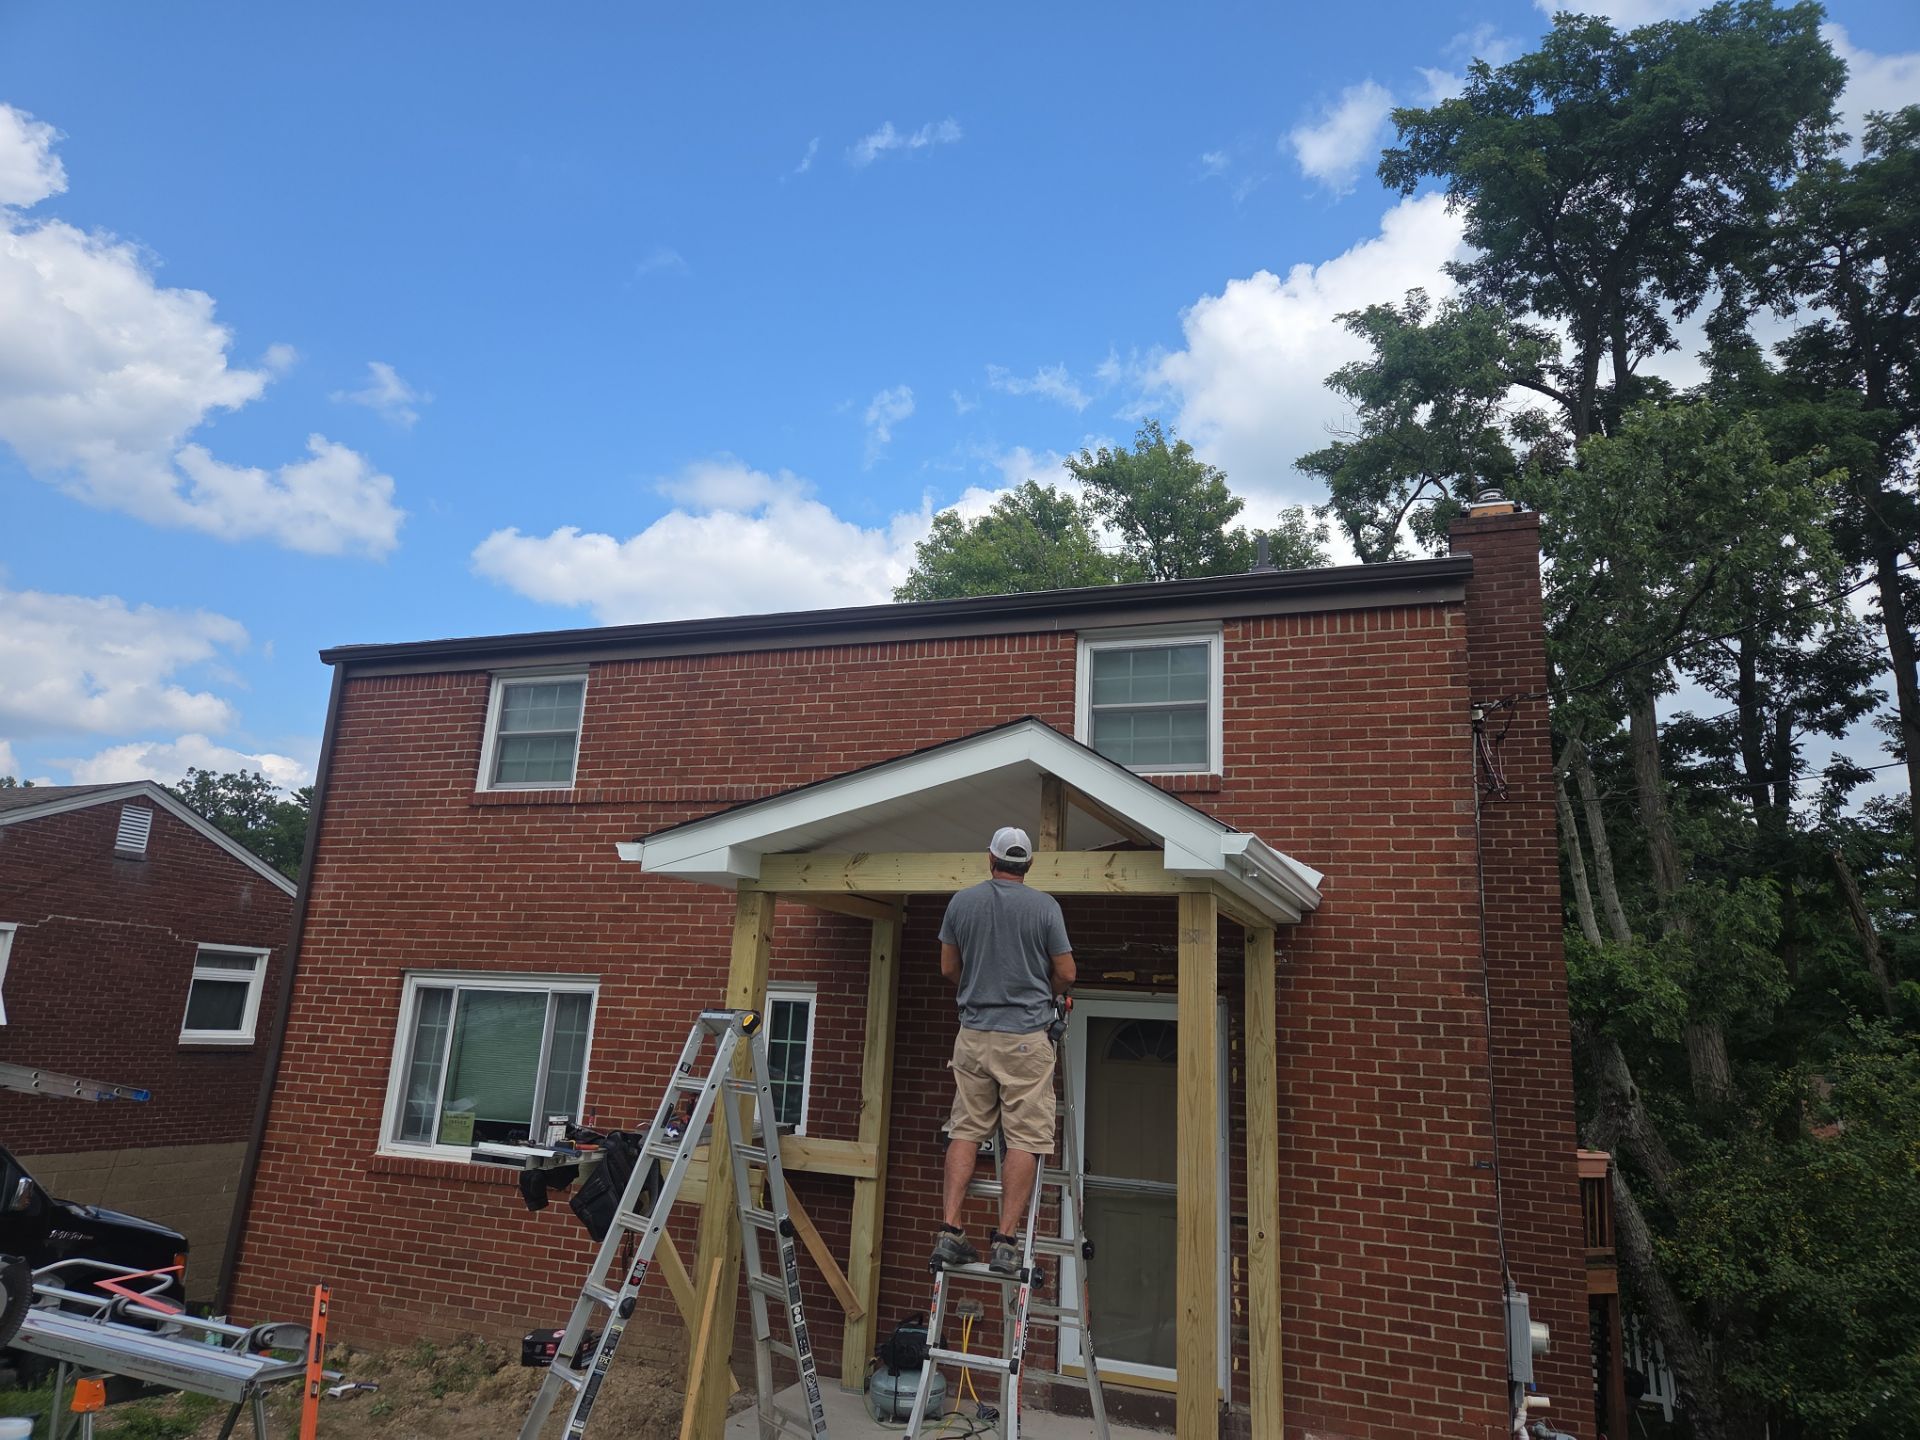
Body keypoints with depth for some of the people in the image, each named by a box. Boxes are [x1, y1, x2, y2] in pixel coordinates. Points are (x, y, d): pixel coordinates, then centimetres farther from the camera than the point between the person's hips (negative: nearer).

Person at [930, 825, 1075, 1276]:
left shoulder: (962, 901, 3)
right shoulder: (1045, 906, -6)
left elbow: (949, 968, 12)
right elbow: (1065, 974, 0)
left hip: (973, 1034, 3)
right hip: (1026, 1036, -3)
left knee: (966, 1131, 9)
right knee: (1024, 1138, 2)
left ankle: (951, 1232, 5)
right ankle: (1006, 1240, 1)